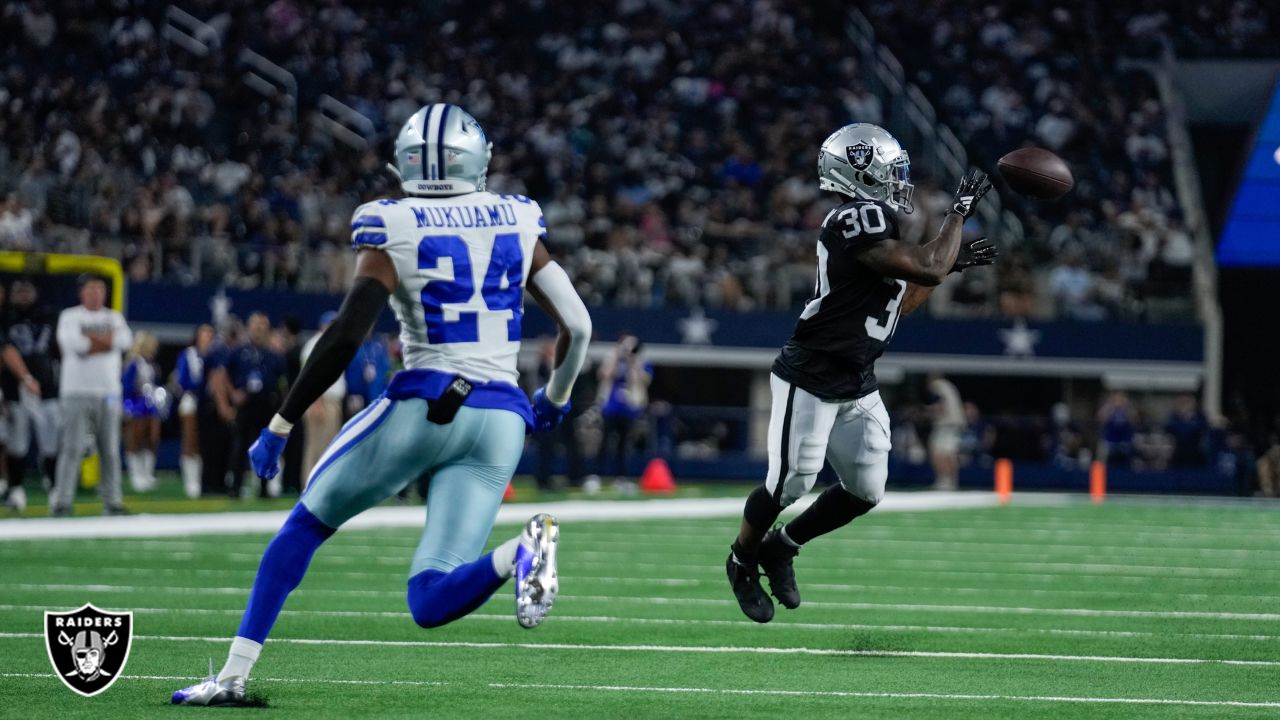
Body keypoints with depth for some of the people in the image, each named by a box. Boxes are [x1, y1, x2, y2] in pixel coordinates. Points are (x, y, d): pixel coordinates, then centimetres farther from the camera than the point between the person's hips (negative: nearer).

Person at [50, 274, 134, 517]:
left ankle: (112, 500, 8)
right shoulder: (70, 316, 3)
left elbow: (125, 340, -7)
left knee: (110, 449, 4)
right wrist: (106, 340, -7)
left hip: (109, 393, 4)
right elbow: (73, 343, -17)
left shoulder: (114, 318, 14)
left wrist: (88, 337, -10)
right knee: (71, 448, -8)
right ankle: (61, 502, -7)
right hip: (77, 393, -4)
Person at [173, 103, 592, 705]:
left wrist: (280, 427, -5)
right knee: (430, 605, 2)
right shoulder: (516, 224, 11)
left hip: (423, 407, -3)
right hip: (500, 423, 3)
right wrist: (555, 399, 30)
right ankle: (522, 553, -29)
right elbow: (577, 324, 11)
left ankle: (233, 675, 17)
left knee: (305, 525, 21)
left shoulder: (393, 230, -1)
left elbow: (345, 336, -11)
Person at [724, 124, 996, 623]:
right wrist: (960, 211, -14)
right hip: (810, 380, -9)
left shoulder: (870, 222, 10)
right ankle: (743, 560, 24)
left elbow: (894, 307, 17)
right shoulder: (857, 219, -20)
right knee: (791, 483, -3)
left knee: (865, 491, 8)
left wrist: (951, 264, 16)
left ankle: (781, 548, 28)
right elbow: (927, 269, -24)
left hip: (857, 388, 9)